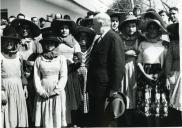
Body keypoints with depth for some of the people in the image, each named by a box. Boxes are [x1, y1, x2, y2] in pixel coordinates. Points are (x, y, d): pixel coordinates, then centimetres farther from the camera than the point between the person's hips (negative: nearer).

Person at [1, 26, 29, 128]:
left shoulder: (18, 56, 8)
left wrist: (25, 87, 11)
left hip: (18, 87, 4)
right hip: (6, 87, -4)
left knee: (20, 110, 8)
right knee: (8, 112, 0)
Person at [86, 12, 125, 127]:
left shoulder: (114, 39, -13)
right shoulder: (98, 40, 16)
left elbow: (119, 65, -18)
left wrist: (114, 89, -20)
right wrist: (89, 87, 15)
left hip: (106, 90, -9)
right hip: (94, 90, 9)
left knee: (107, 122, 3)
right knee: (93, 121, 15)